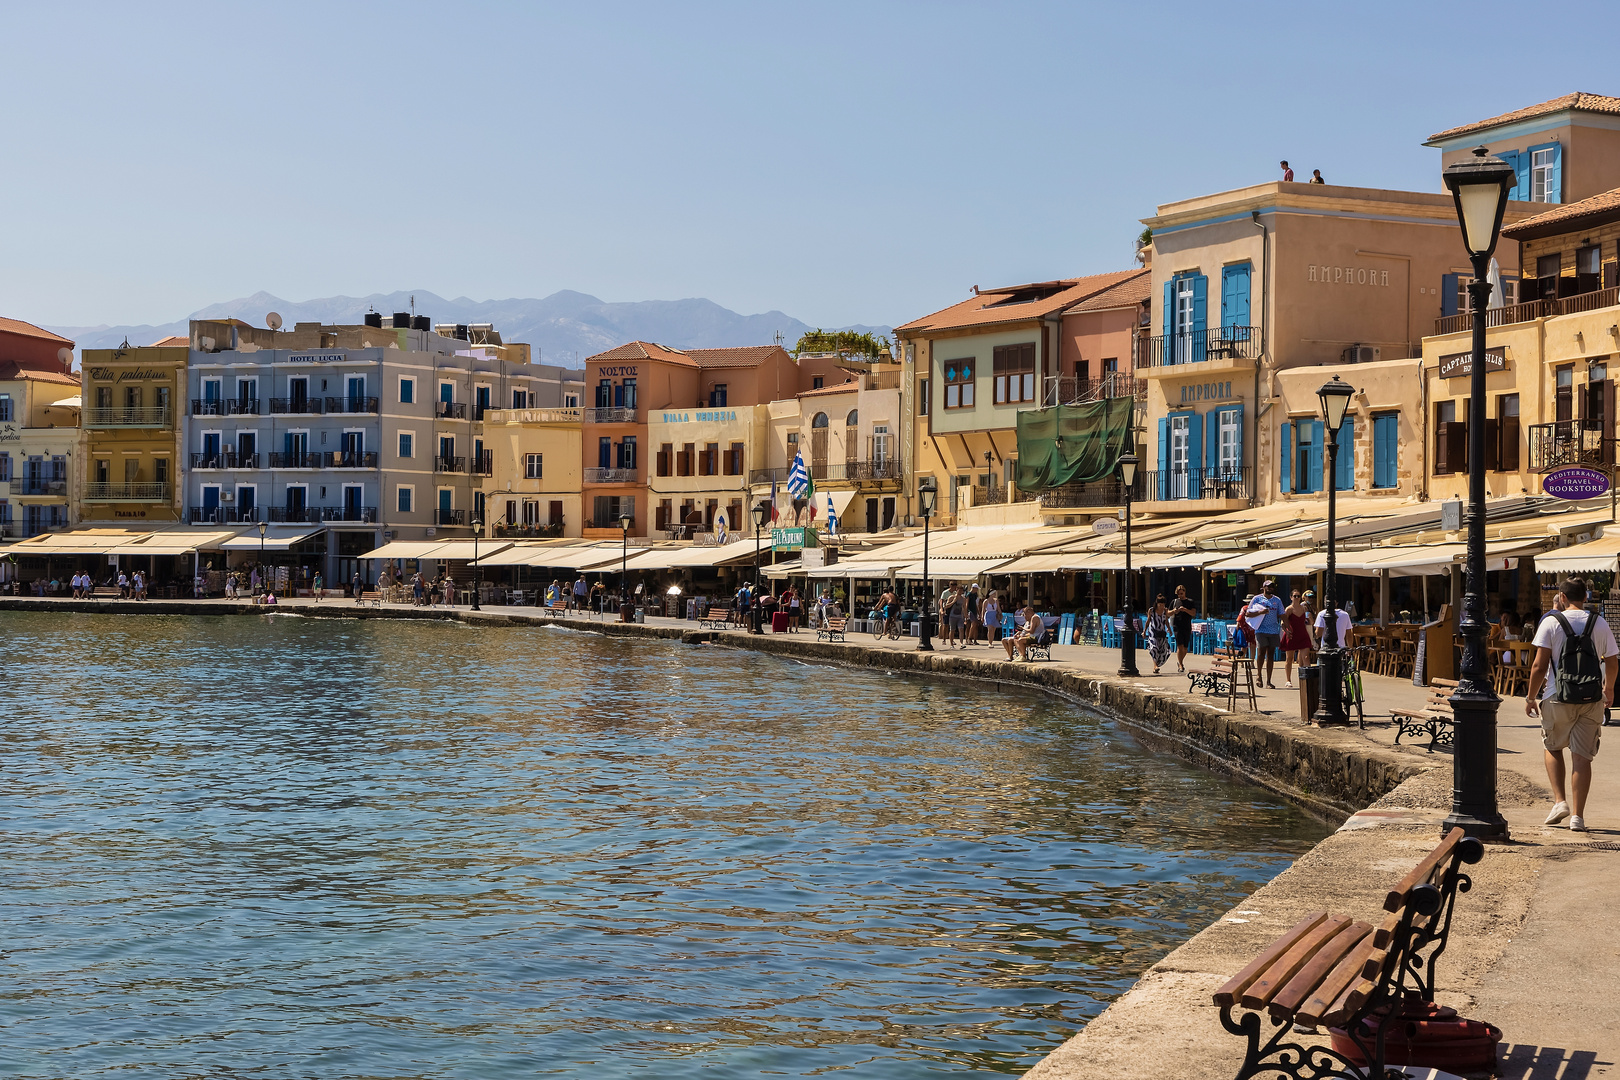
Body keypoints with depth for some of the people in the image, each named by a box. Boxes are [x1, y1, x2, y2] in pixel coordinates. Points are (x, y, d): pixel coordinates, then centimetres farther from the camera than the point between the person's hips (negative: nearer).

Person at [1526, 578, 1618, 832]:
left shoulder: (1551, 622, -4)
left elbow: (1539, 666, -8)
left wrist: (1531, 697, 3)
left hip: (1558, 698, -2)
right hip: (1591, 699, 2)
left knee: (1552, 747, 19)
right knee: (1582, 756, 4)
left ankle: (1560, 801, 6)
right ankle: (1577, 815, 2)